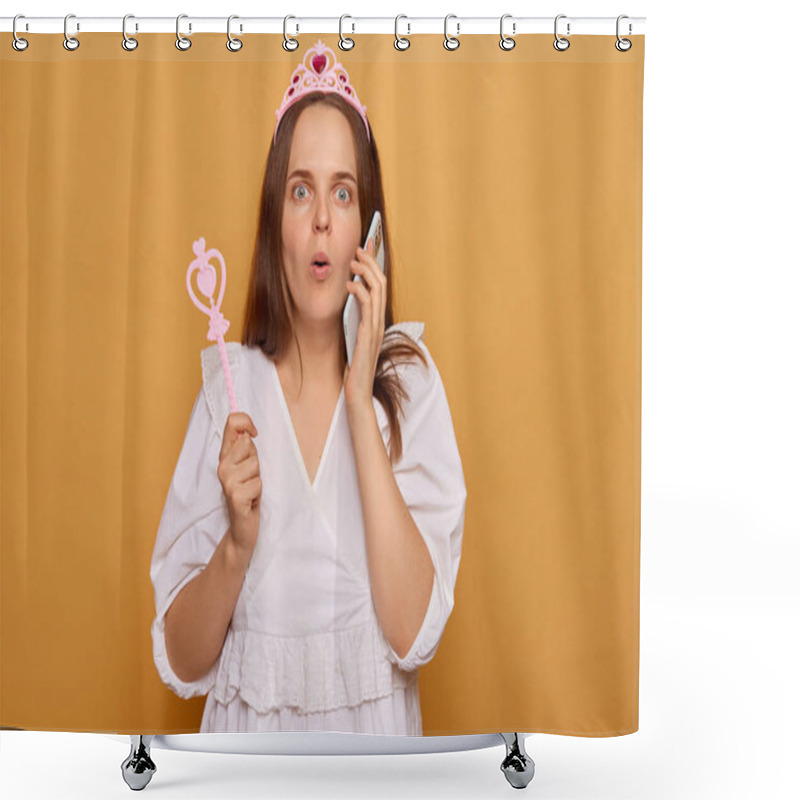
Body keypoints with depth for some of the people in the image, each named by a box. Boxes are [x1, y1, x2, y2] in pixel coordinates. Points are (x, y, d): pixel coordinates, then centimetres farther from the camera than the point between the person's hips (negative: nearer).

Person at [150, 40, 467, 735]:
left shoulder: (410, 381, -5)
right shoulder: (230, 387, -3)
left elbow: (413, 634, -15)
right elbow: (182, 664, -1)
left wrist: (361, 400, -16)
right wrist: (237, 544, -19)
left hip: (375, 727, -1)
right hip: (249, 725, 1)